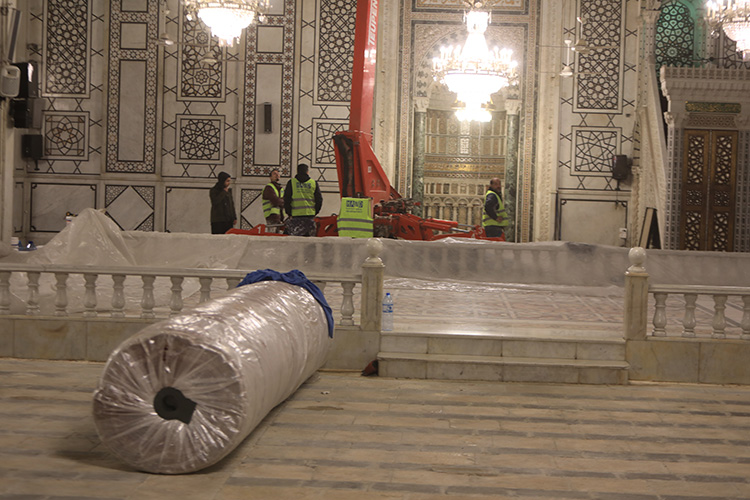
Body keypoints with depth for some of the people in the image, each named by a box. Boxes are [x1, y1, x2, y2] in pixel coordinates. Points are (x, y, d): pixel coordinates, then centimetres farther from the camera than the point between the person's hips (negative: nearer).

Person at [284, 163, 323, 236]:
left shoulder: (291, 182, 5)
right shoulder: (314, 183, 8)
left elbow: (286, 200, 0)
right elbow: (319, 200, 7)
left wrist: (289, 214, 7)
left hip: (296, 216, -2)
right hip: (310, 216, 2)